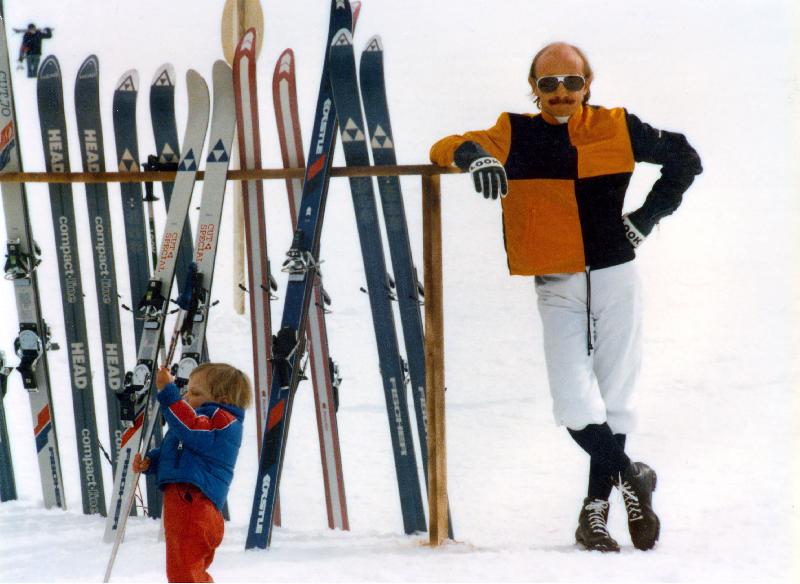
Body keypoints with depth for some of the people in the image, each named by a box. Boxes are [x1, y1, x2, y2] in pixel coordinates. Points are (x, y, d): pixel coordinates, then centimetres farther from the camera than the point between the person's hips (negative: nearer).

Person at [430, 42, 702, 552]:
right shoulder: (516, 136, 1)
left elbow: (685, 160, 14)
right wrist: (472, 154, -28)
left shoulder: (618, 128, 2)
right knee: (575, 403, -12)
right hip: (557, 288, 0)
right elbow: (445, 150, -6)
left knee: (614, 396, 4)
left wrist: (647, 218, 4)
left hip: (616, 279, 0)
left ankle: (597, 508, 17)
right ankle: (633, 478, 10)